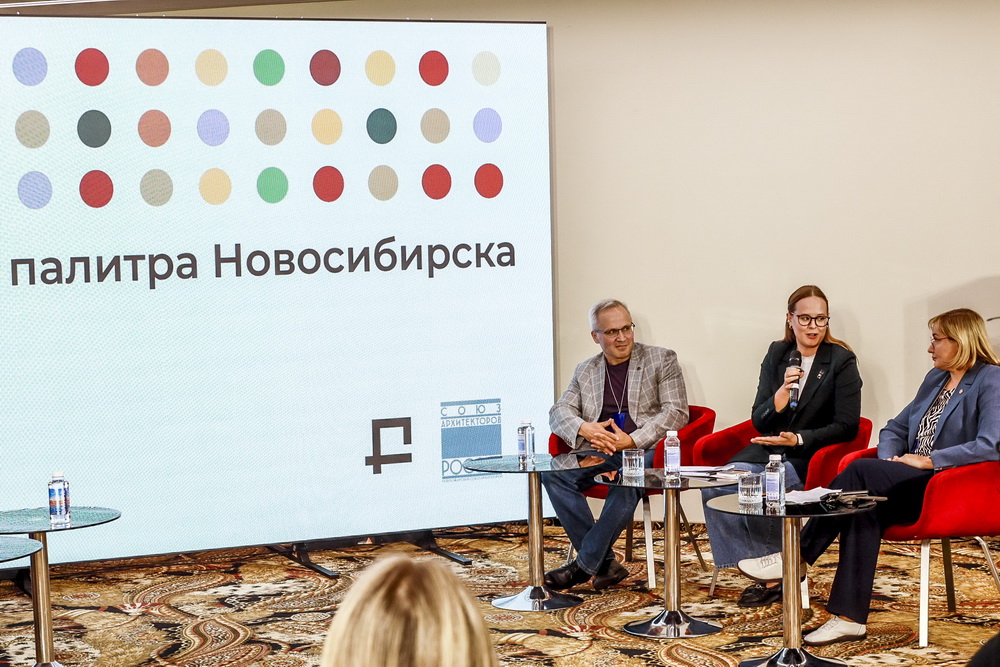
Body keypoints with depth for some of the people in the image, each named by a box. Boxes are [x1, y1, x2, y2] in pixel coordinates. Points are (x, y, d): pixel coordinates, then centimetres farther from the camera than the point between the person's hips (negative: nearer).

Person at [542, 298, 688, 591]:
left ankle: (585, 564, -29)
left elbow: (676, 413, -2)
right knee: (553, 473, -25)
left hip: (647, 450, -4)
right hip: (600, 454, 4)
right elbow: (558, 413, 11)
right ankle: (605, 563, -25)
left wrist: (632, 441, -15)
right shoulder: (585, 371, 19)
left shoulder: (661, 360, 8)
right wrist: (584, 429, -13)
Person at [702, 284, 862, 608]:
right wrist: (783, 390, -13)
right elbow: (759, 421, 6)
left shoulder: (841, 361, -3)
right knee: (715, 487, -21)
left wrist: (798, 440, -18)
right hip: (767, 450, 5)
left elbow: (847, 426, -7)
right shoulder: (777, 354, 10)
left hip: (811, 457, -5)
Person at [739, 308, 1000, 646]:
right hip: (915, 485, 7)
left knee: (861, 471, -25)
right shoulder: (936, 378, 22)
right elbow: (896, 428, 25)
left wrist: (928, 460, -17)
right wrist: (890, 459, 2)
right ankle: (850, 618, -29)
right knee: (867, 507, -25)